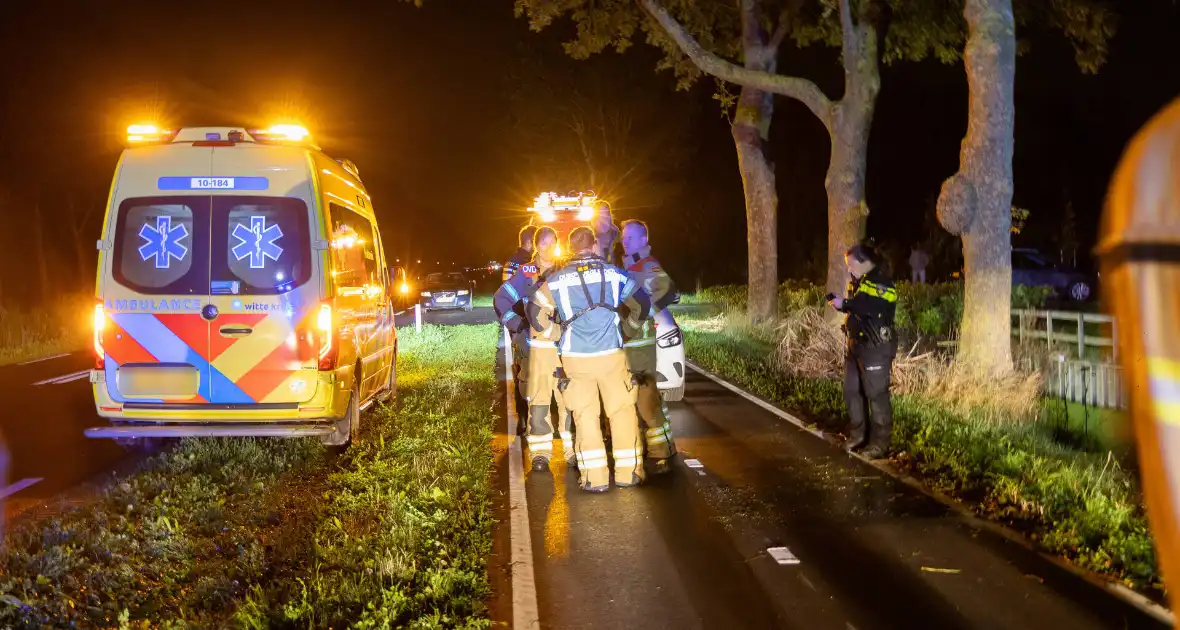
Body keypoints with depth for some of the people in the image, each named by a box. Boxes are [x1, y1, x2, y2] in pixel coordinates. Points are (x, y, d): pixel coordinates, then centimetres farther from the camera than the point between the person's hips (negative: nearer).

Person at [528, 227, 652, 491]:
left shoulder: (556, 279, 2)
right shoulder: (613, 273, 2)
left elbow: (536, 312, 6)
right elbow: (642, 303, 8)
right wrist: (630, 325, 25)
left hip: (575, 358, 1)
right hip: (610, 354, 0)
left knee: (585, 415, 7)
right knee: (622, 411, 10)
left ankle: (594, 477, 4)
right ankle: (628, 472, 12)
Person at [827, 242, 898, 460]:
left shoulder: (880, 281, -15)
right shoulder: (860, 281, 13)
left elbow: (872, 307, -29)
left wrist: (844, 304, -24)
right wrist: (839, 303, -1)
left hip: (875, 347, -9)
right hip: (856, 344, 9)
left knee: (876, 394, -4)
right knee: (851, 391, 15)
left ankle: (880, 443, 3)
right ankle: (857, 434, 28)